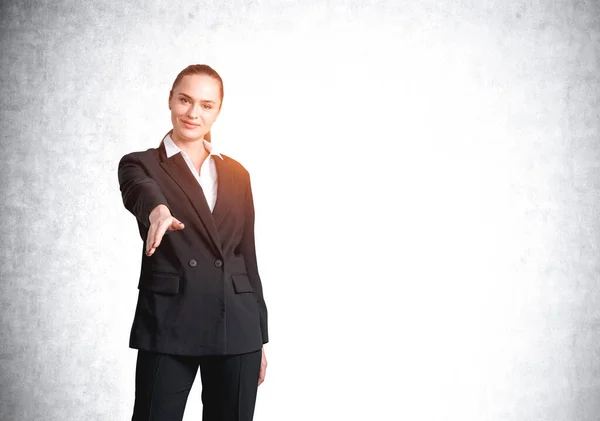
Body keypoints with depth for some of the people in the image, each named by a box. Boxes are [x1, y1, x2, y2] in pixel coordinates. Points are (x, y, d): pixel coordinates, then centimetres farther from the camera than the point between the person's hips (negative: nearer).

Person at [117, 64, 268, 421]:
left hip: (237, 326, 3)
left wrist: (259, 336, 12)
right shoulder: (141, 164, 3)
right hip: (168, 325, -3)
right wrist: (158, 210, -46)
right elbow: (139, 191, -22)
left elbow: (247, 255, 13)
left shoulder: (236, 174, 12)